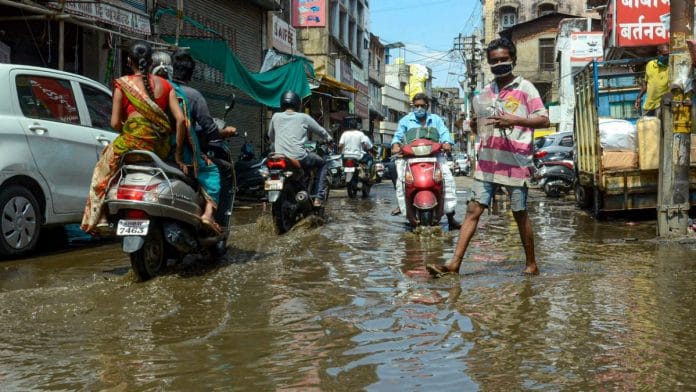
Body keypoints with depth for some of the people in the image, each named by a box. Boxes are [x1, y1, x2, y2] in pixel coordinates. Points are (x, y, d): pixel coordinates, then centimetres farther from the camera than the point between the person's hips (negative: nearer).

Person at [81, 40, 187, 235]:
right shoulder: (165, 85, 11)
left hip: (133, 142, -4)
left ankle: (101, 219, 13)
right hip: (162, 148, 4)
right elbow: (180, 119, 3)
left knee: (104, 169, 21)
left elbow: (115, 123, -1)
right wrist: (178, 153, 7)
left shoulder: (122, 84, 3)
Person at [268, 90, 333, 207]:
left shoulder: (275, 117, 8)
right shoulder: (303, 117, 3)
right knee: (322, 163, 22)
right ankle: (318, 197, 8)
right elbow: (320, 131, 16)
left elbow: (270, 136, 22)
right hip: (299, 158, -3)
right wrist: (329, 138, 38)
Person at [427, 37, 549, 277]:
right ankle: (455, 263, -6)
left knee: (520, 214, 4)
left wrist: (514, 120, -21)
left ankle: (531, 264, 18)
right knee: (473, 210, -2)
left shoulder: (525, 88, 1)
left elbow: (544, 120, -7)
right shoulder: (486, 92, 18)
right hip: (487, 161, 5)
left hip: (515, 163, -5)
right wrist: (474, 124, 1)